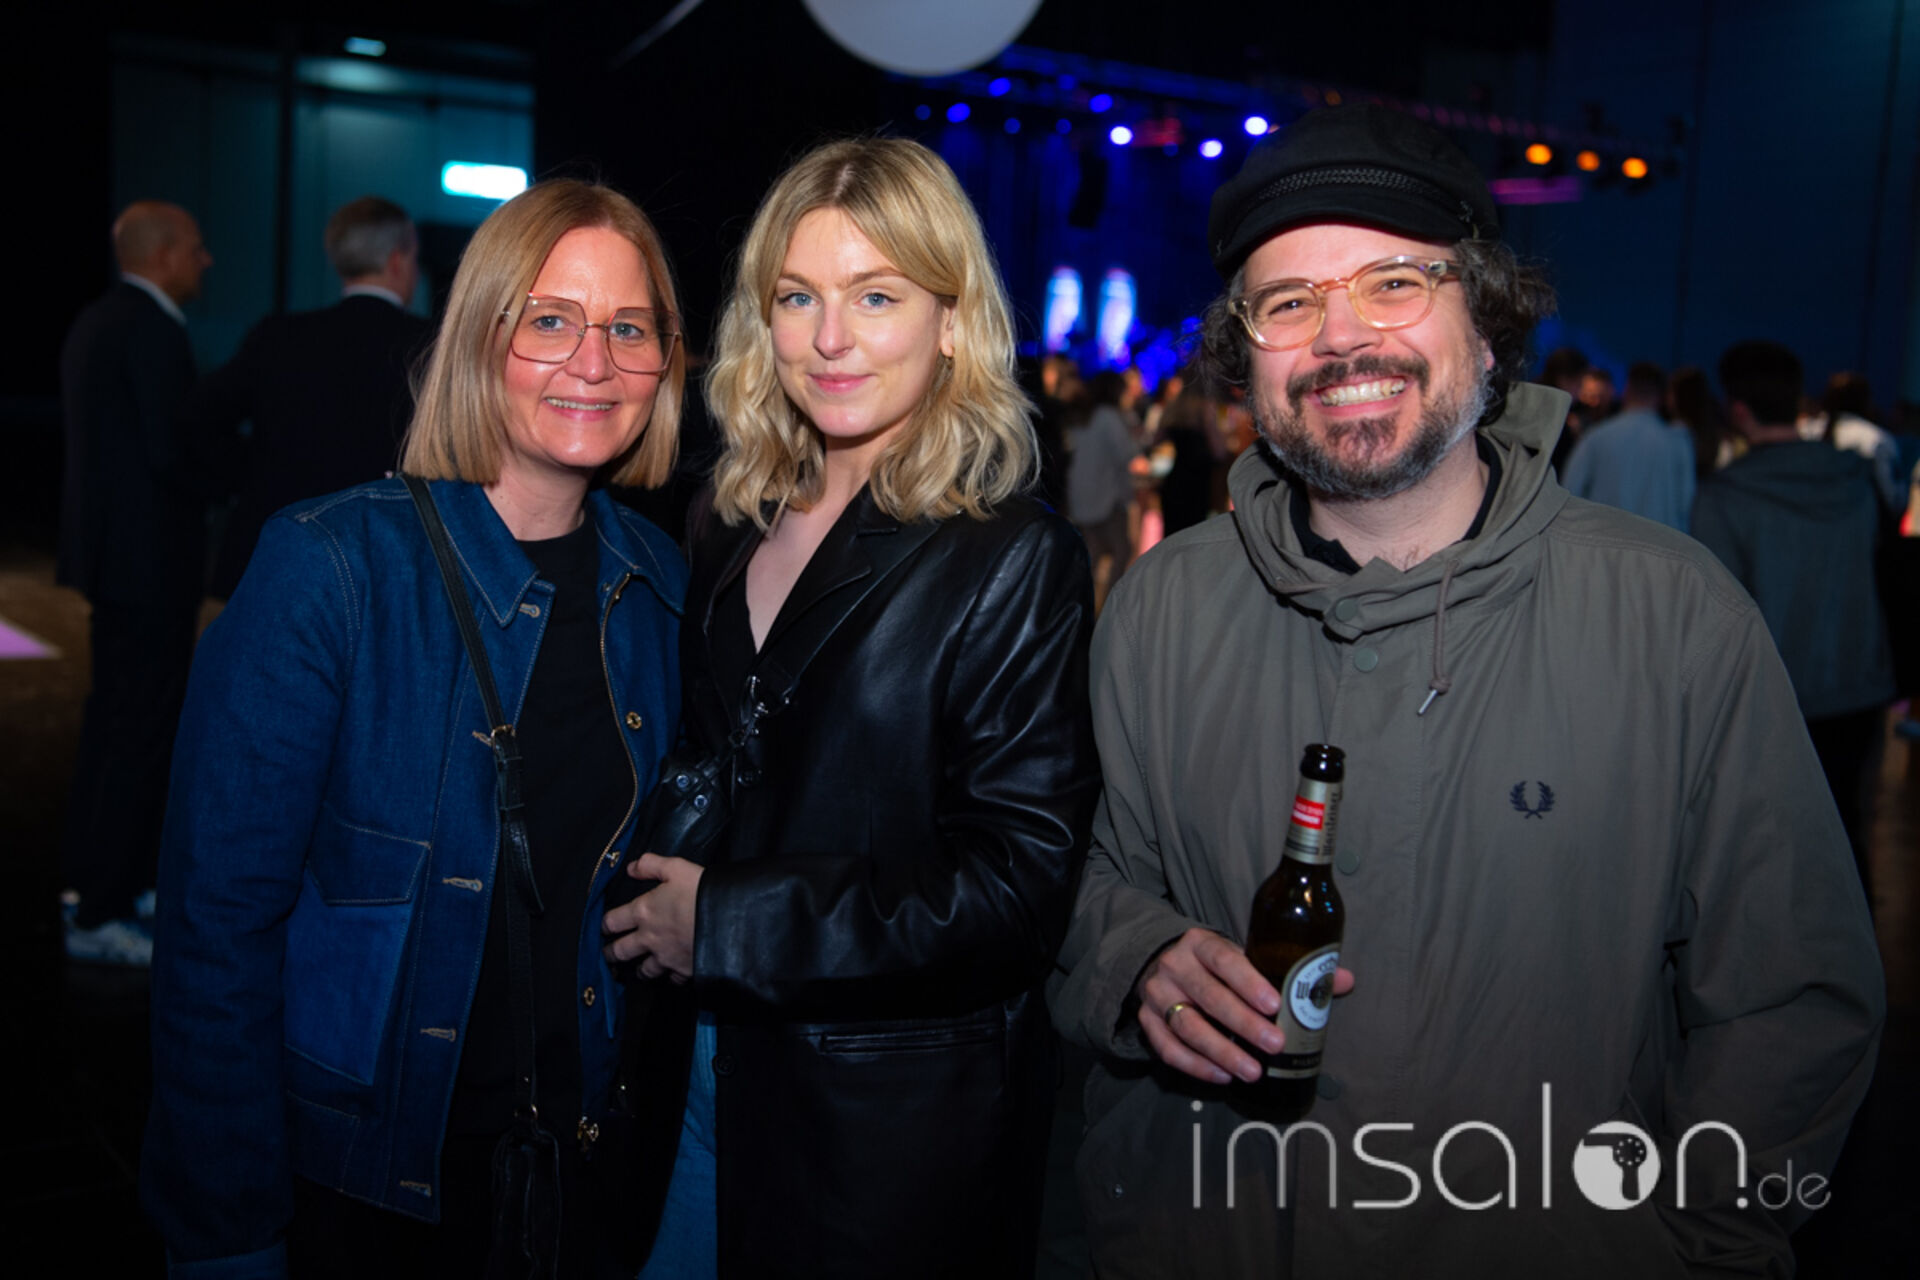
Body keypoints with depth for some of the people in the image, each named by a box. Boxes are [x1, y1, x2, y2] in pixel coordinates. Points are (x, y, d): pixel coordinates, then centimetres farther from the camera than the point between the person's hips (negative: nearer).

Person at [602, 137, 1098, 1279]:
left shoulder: (1017, 562, -15)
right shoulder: (738, 533, 5)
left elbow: (1019, 881, -19)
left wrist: (728, 924, -17)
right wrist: (659, 907, -2)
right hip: (715, 1072, 6)